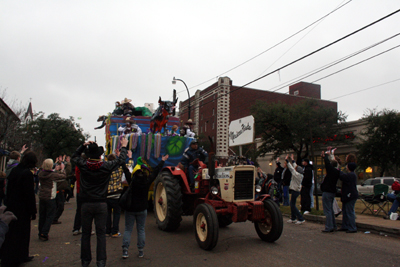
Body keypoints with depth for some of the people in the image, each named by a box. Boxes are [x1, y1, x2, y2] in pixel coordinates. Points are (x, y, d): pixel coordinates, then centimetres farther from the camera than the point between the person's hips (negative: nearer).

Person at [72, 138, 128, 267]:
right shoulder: (106, 167, -8)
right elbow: (120, 160, 8)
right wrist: (124, 146, 22)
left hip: (86, 204, 2)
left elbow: (75, 156, 18)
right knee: (101, 233, 6)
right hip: (101, 204, -2)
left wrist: (84, 145, 19)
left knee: (85, 233, 13)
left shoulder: (83, 165, -5)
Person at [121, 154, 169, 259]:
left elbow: (125, 170, 0)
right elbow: (156, 171, 3)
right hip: (142, 209, 1)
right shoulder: (148, 181, -8)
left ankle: (125, 251, 2)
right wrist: (162, 161, 15)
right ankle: (141, 251, 13)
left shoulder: (132, 180, -10)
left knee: (128, 229, 7)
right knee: (141, 230, 10)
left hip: (130, 209, -1)